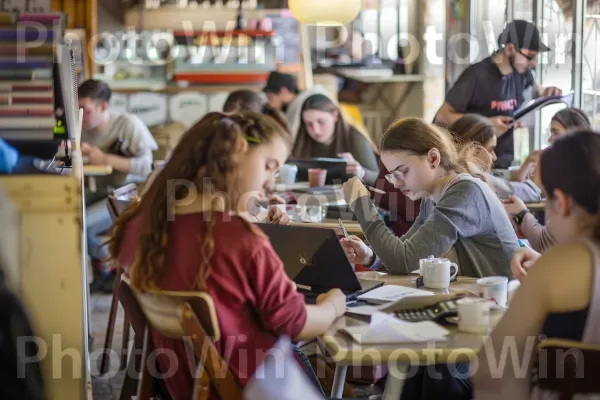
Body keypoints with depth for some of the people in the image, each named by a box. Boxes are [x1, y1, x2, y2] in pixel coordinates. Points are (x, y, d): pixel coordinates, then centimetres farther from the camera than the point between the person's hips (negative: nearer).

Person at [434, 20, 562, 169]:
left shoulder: (522, 72, 3)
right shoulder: (477, 75, -17)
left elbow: (536, 91, 26)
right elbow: (442, 116, -15)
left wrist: (547, 93, 1)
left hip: (505, 163, 7)